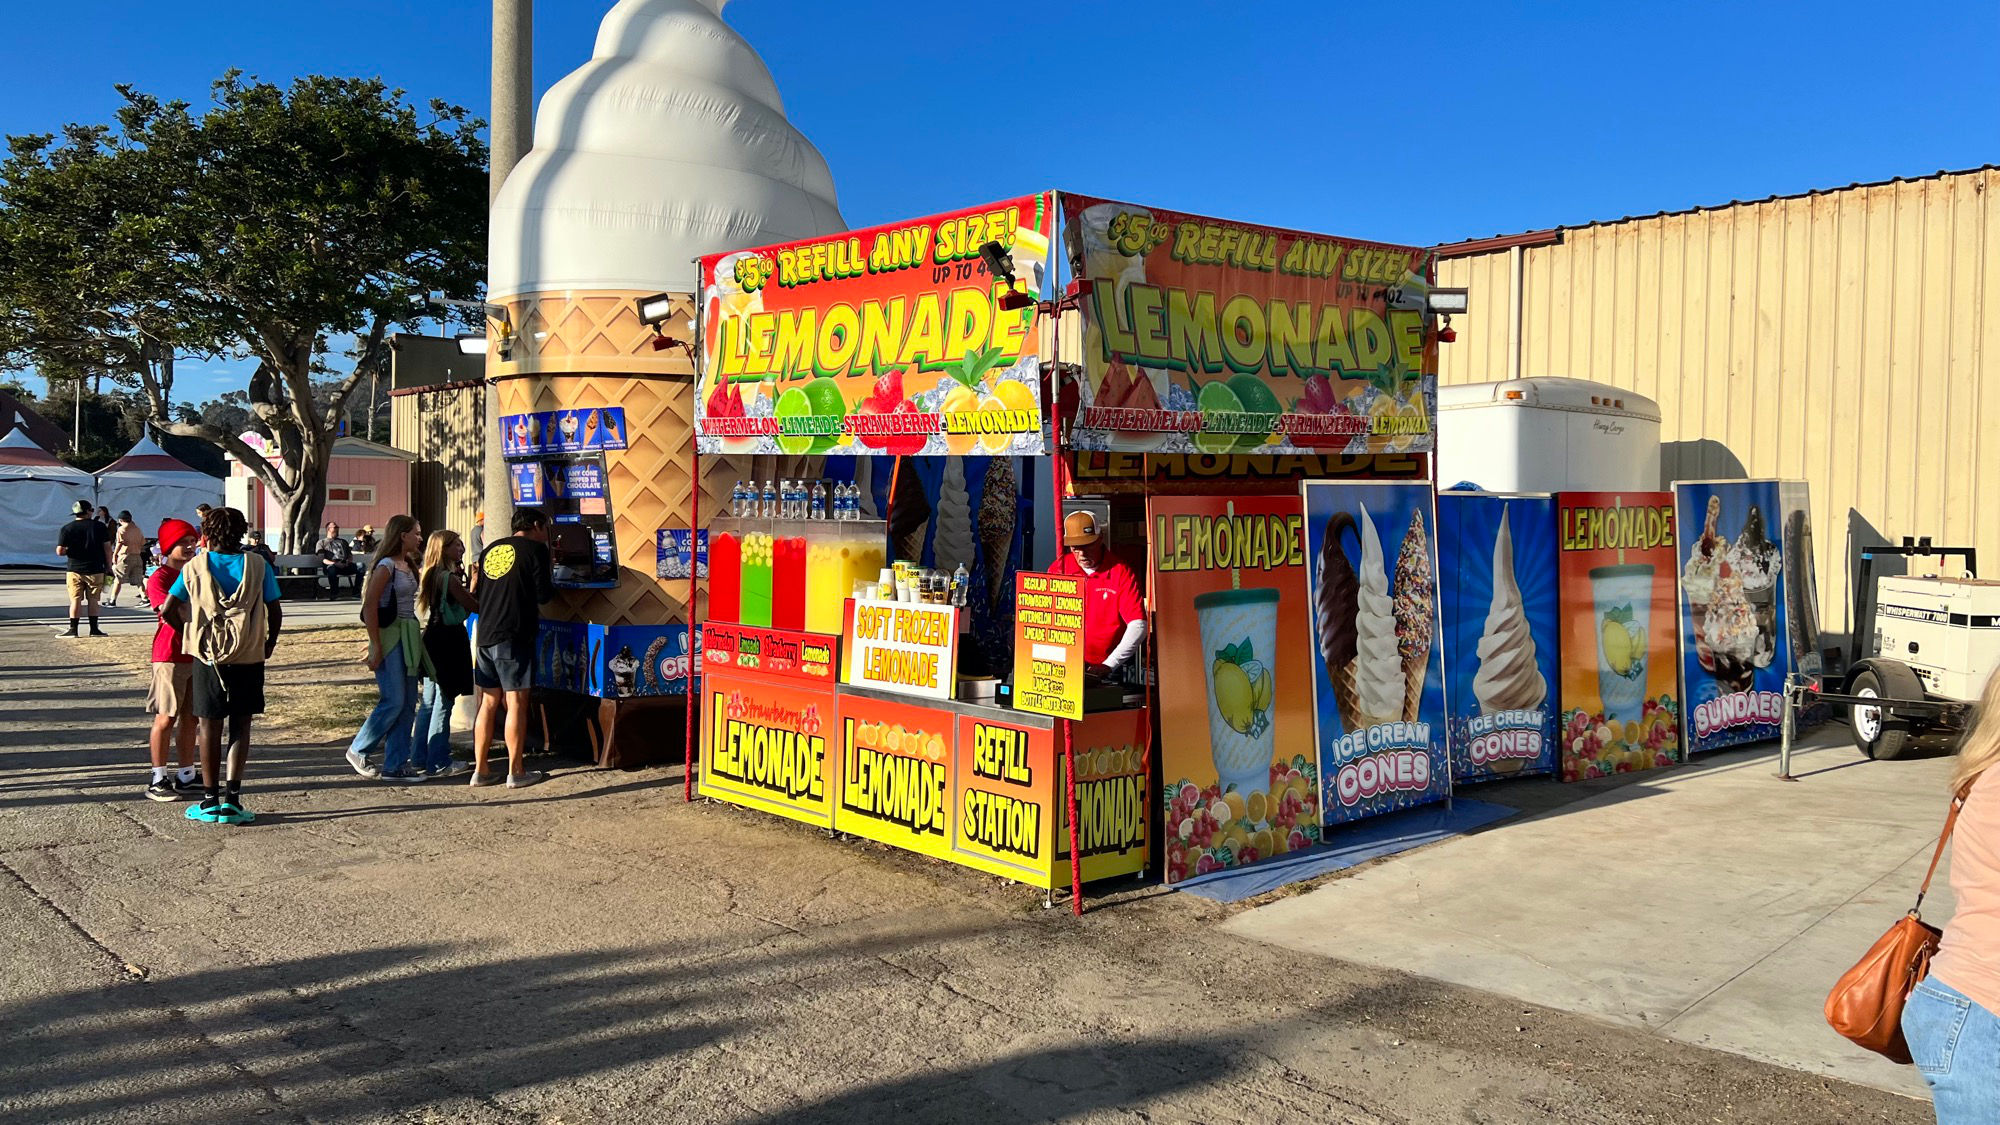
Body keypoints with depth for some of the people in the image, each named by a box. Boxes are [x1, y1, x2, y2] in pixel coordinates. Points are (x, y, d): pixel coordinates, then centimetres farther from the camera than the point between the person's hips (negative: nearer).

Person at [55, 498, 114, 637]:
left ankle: (73, 629, 2)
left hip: (75, 570, 0)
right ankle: (94, 629, 10)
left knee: (75, 600, 3)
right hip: (95, 570, 0)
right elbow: (107, 548, -2)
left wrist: (69, 551, 15)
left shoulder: (67, 528, -2)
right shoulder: (99, 526, -2)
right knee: (93, 600, 8)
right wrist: (109, 566, 4)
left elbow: (60, 551, -7)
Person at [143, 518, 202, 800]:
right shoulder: (159, 578, -9)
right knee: (166, 718, -2)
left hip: (197, 653, 7)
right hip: (170, 655, -7)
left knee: (191, 716, 11)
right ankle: (158, 780, 5)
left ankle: (187, 775, 20)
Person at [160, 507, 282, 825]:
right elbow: (275, 613, -3)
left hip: (206, 656, 0)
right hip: (248, 657, 0)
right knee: (240, 726, 6)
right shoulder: (258, 566, -3)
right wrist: (269, 645, 12)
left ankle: (210, 801, 12)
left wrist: (189, 633, 13)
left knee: (210, 726, 8)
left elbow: (168, 610, -4)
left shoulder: (194, 567, -2)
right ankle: (232, 799, 1)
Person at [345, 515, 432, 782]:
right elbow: (369, 606, -16)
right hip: (390, 637, -9)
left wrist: (416, 638, 11)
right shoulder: (386, 566, -12)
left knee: (408, 703, 7)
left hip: (408, 638, 9)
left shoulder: (408, 565, 13)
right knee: (394, 701, -8)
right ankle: (358, 750, 11)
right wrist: (376, 648, -18)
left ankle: (395, 765, 12)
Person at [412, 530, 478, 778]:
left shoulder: (430, 576, 11)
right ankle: (439, 764, -2)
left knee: (429, 700, 15)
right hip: (449, 640, -9)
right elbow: (475, 606, -14)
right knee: (444, 701, -5)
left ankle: (422, 757, 22)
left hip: (433, 638, 9)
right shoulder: (450, 578, -16)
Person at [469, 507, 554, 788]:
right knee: (516, 702, -1)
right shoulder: (535, 549, -3)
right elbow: (544, 594, -7)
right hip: (515, 636, -6)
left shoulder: (490, 550, 16)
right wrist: (551, 580, 13)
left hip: (485, 635, 6)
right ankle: (516, 772, 2)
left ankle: (480, 770, 14)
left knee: (488, 702, 11)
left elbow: (477, 594, 19)